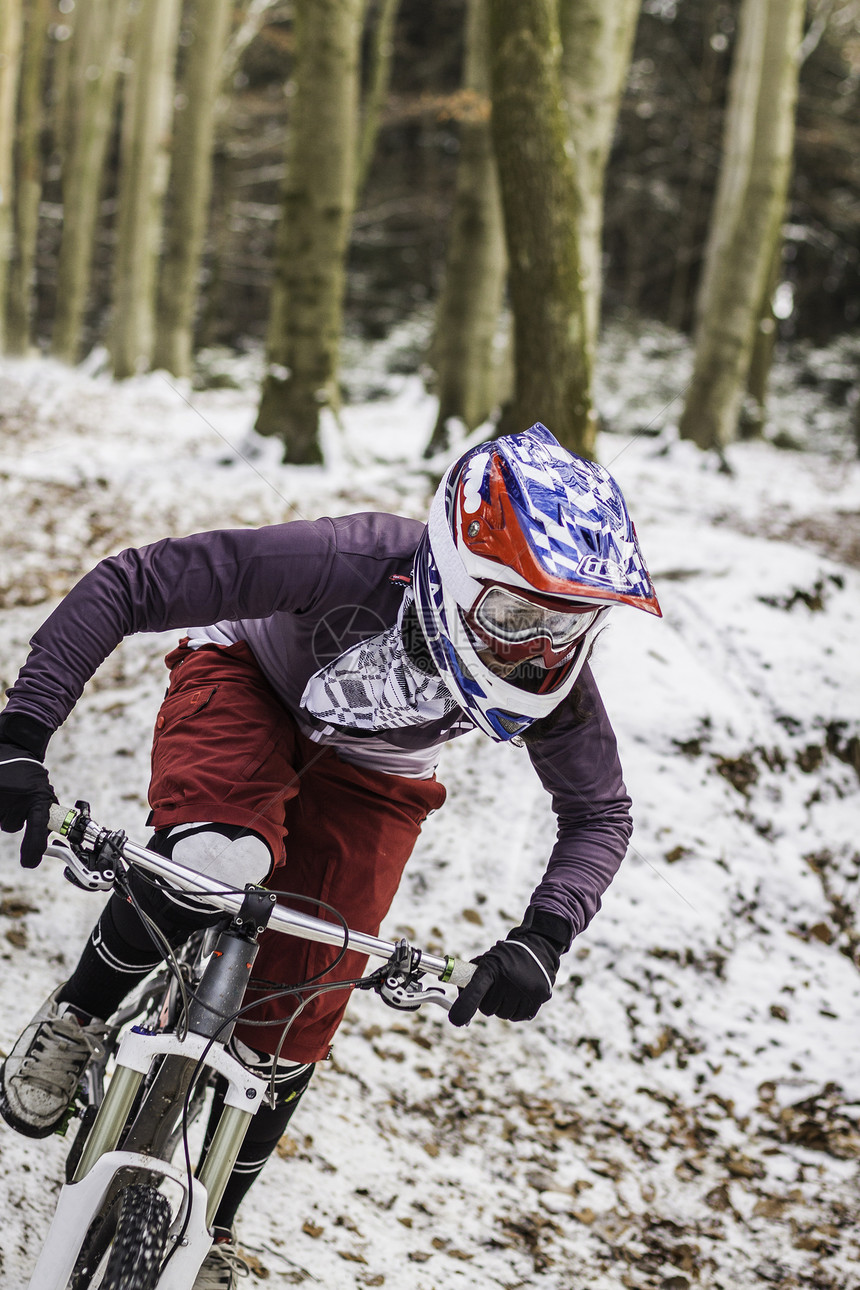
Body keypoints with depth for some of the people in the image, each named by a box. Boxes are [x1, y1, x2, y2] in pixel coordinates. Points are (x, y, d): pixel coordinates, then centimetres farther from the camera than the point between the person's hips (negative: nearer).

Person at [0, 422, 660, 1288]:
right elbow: (125, 586, -36)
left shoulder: (552, 672, -30)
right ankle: (78, 1016, -8)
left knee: (295, 1018, -3)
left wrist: (543, 937, -31)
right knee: (213, 858, -37)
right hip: (247, 685, -3)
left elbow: (600, 812, -13)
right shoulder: (350, 564, -42)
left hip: (370, 775, 3)